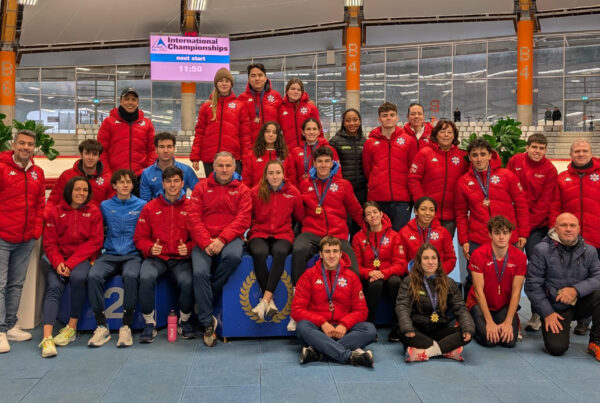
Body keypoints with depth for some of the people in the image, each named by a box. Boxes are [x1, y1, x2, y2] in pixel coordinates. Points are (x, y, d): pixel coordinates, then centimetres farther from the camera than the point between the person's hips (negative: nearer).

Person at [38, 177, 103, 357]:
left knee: (78, 277, -32)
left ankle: (72, 328, -18)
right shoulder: (56, 212, 7)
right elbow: (49, 242, 4)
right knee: (54, 286, -25)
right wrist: (58, 262, -15)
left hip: (83, 258, -1)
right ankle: (47, 338, -34)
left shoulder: (94, 212, 4)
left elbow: (95, 242, -3)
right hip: (59, 259, 1)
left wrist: (71, 263, -13)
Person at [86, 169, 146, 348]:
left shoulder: (142, 205, 9)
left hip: (132, 255, -2)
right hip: (109, 255, 2)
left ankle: (126, 326, -25)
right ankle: (102, 326, -20)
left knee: (130, 276, -35)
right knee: (94, 276, -29)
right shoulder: (105, 206, 15)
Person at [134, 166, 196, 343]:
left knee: (187, 281, -30)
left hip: (181, 258, -1)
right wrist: (150, 248, -10)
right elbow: (139, 237, 10)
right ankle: (149, 323, -11)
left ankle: (184, 321, -1)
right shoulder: (150, 207, 9)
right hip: (156, 257, 1)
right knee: (146, 277, -31)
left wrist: (188, 248, -14)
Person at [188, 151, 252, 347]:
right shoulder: (201, 187, 11)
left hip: (230, 238, 0)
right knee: (200, 272, -24)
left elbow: (243, 220, -2)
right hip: (204, 240, 1)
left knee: (234, 256, -35)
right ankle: (208, 323, -11)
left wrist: (222, 239, -16)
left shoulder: (242, 190, 10)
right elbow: (194, 218, 2)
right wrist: (206, 242, -13)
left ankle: (206, 295, -10)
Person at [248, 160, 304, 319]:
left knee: (280, 252, -36)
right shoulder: (255, 192, 0)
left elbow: (301, 216, 12)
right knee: (259, 253, -35)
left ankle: (265, 299, -33)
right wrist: (249, 230, -4)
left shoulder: (293, 192, 3)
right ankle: (270, 300, -27)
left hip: (283, 234, 0)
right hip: (259, 233, 0)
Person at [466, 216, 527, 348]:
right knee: (489, 340, -22)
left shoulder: (519, 257, -10)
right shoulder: (478, 255, -17)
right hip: (480, 304, -2)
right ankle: (477, 326, 11)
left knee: (510, 341, -18)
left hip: (505, 306, 2)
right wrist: (489, 322, -20)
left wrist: (508, 322, -18)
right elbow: (479, 291, -16)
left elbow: (516, 292, -10)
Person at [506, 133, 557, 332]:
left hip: (536, 226, -2)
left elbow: (544, 203, -5)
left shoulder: (550, 170, -4)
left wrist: (527, 226, -9)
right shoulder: (515, 161, 1)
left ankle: (537, 314, 8)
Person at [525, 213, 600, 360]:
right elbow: (532, 285, -9)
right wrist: (547, 313, -12)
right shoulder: (542, 250, -7)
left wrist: (576, 290, -27)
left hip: (580, 304, 2)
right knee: (557, 348, -21)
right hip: (556, 308, -2)